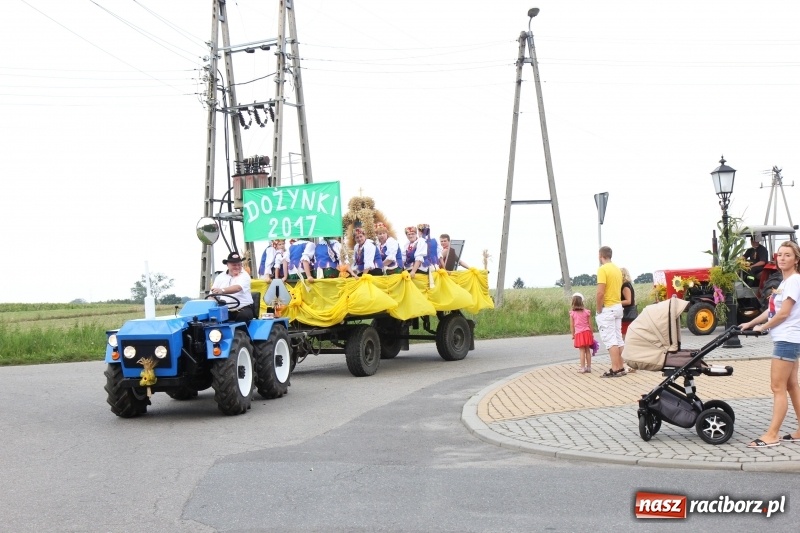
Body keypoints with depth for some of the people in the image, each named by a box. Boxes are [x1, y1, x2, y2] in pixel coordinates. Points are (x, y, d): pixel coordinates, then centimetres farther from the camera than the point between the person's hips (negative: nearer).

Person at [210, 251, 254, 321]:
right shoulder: (220, 277, 11)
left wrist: (222, 290, -42)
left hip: (243, 308, -3)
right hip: (225, 310, 3)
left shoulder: (244, 275, -2)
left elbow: (238, 288, -24)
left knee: (244, 315, -35)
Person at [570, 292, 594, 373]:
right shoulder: (586, 312, 1)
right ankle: (589, 367, 13)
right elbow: (589, 324, 4)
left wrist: (573, 335, 8)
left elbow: (572, 326, -2)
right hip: (587, 332, 2)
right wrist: (591, 334, 12)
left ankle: (582, 368, -2)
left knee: (582, 351, -2)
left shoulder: (572, 313, -4)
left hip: (578, 333, -2)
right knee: (588, 350, 9)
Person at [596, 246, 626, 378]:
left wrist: (599, 310, -13)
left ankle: (615, 369, -9)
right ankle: (621, 367, 14)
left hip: (607, 309, -8)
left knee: (610, 340, -7)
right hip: (618, 306, 8)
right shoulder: (617, 269, 12)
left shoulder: (602, 269, -15)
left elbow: (600, 293, -21)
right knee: (618, 339, 11)